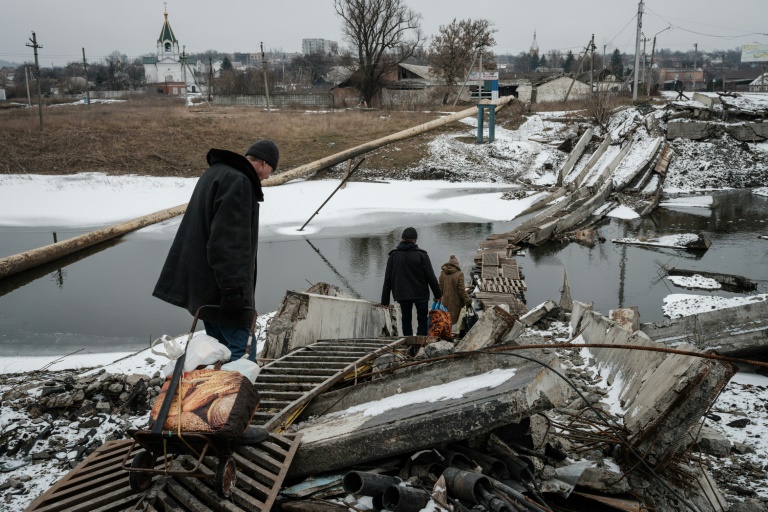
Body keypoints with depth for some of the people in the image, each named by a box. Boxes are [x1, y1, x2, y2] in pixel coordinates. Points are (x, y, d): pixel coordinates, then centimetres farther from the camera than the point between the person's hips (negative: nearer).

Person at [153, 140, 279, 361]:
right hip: (220, 286, -10)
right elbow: (228, 241, -24)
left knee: (219, 346, 16)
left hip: (203, 280, 11)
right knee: (242, 351, -6)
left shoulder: (215, 173, 17)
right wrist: (234, 289, -24)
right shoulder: (238, 182, -16)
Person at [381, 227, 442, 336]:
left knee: (406, 320, 11)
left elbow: (387, 279, 2)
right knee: (422, 320, 8)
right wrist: (438, 294, 4)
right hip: (421, 294, -2)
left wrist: (385, 299, 5)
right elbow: (430, 277, -6)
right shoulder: (421, 255, -5)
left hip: (402, 295, 2)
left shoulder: (393, 255, 2)